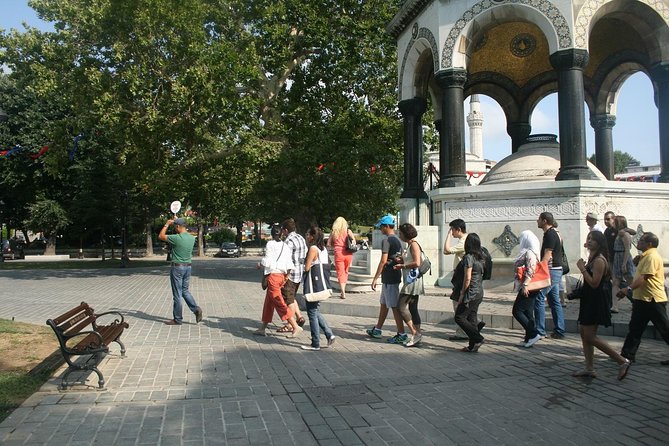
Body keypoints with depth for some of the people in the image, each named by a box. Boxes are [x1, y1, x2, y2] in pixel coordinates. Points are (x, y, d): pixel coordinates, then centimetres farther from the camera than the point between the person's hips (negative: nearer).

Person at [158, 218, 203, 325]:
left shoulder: (176, 238, -18)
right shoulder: (192, 238, 2)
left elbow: (161, 236, -5)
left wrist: (167, 224, 5)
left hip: (177, 267, -7)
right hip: (188, 267, 7)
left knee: (177, 294, 2)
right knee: (185, 291, 19)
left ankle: (177, 319, 10)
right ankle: (196, 309, 1)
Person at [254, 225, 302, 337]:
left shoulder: (270, 244, -9)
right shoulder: (285, 246, 8)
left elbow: (267, 261, -14)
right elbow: (289, 265, 5)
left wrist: (259, 264, 6)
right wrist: (286, 277, 17)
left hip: (273, 275, -7)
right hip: (282, 275, 7)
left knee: (279, 303, -6)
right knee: (269, 303, 16)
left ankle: (295, 327, -11)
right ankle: (262, 329, 24)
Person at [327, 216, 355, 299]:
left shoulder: (333, 232, 4)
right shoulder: (348, 231, 3)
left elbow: (328, 244, 5)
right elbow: (353, 239, -10)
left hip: (338, 254, -1)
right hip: (348, 254, 1)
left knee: (340, 273, 3)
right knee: (345, 272, 17)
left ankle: (343, 293, -8)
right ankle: (343, 291, 21)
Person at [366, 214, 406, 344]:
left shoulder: (386, 240, -15)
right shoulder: (398, 240, 13)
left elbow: (383, 261, -20)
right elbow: (401, 259, 16)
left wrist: (375, 278, -17)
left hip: (389, 278, -10)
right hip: (396, 275, 10)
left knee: (394, 306, -5)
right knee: (384, 304, 18)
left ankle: (402, 334, -2)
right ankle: (377, 330, 28)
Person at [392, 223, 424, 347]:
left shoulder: (414, 244, -11)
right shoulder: (409, 245, 17)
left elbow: (417, 263, -21)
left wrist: (402, 266, -11)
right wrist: (400, 261, 6)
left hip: (413, 280, -10)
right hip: (411, 281, 10)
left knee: (402, 307, -9)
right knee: (412, 309, 9)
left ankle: (415, 333, -4)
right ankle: (417, 334, 12)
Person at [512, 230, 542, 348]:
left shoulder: (529, 253, -15)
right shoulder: (527, 252, 14)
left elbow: (530, 271, -23)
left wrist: (525, 285, -26)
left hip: (528, 288, -10)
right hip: (529, 288, 10)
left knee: (517, 311, -6)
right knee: (527, 313, 11)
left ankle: (533, 334, -5)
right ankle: (529, 338, 15)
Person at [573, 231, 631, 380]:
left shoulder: (599, 260, -17)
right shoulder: (592, 258, 14)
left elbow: (594, 283, -23)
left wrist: (582, 268, -20)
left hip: (595, 302, -10)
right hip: (589, 300, 10)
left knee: (590, 336, -7)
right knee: (583, 333, 11)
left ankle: (622, 361, 2)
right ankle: (589, 369, 17)